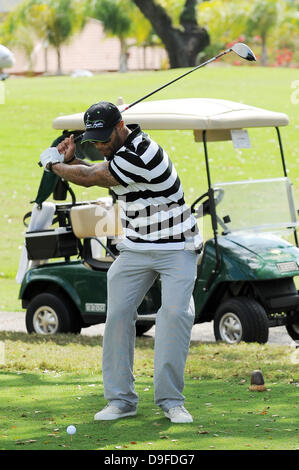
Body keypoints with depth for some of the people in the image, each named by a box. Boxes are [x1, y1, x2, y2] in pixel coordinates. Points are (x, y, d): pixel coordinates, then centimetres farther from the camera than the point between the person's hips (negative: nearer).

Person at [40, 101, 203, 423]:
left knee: (175, 313, -21)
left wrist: (53, 164, -2)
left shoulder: (141, 155, -27)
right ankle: (120, 399, 0)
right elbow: (91, 175, 19)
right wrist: (69, 159, -1)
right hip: (134, 249, 8)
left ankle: (170, 400, -15)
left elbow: (88, 177, -19)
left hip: (176, 248, -8)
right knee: (117, 313, -5)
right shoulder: (118, 148, 3)